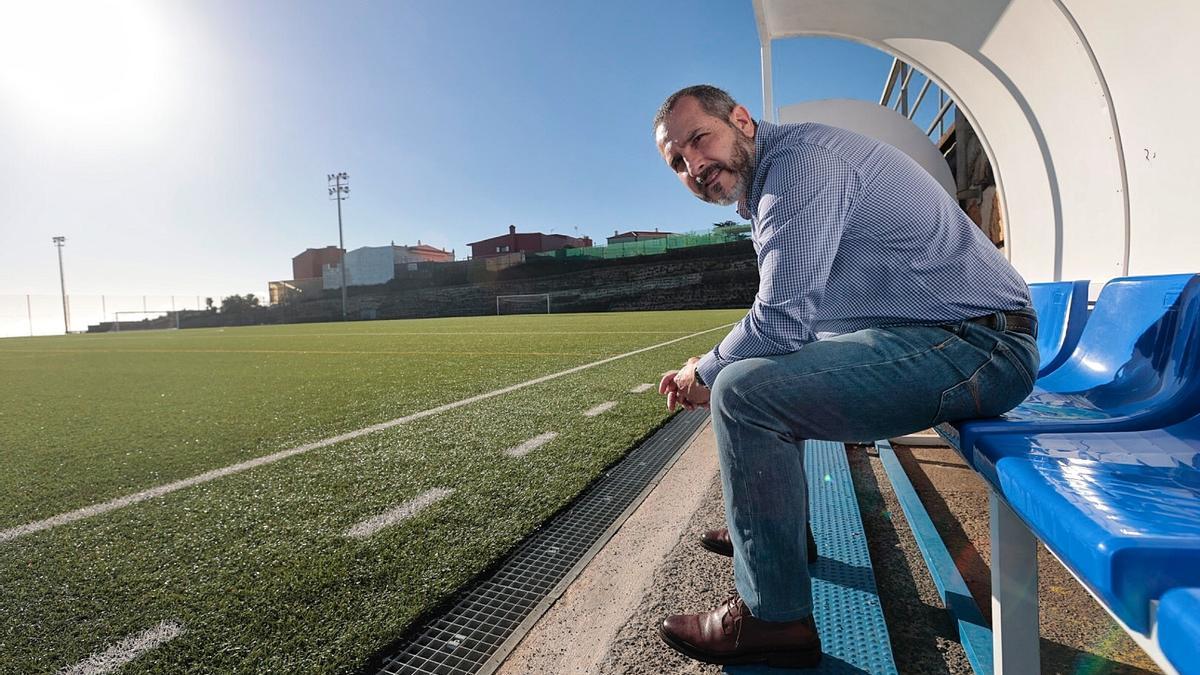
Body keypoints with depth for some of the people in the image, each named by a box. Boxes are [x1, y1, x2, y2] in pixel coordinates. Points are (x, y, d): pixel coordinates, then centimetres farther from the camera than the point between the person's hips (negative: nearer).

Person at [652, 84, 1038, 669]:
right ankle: (777, 527, 31)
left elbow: (782, 320, -25)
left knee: (744, 391, -23)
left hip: (976, 344, -10)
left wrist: (703, 374, -8)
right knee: (769, 368, 20)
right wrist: (715, 368, 6)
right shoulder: (766, 186, 16)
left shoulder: (800, 159, -16)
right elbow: (791, 318, 19)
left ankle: (773, 619, -8)